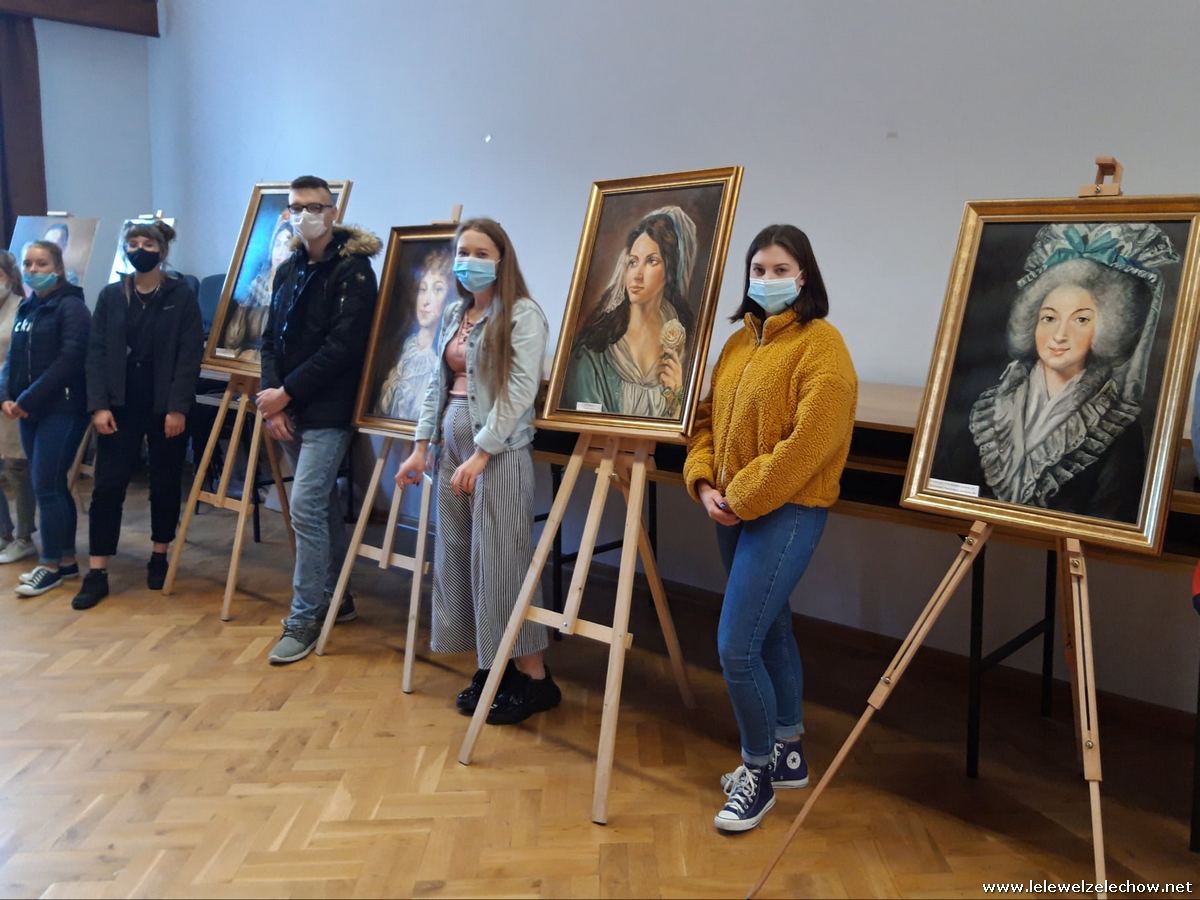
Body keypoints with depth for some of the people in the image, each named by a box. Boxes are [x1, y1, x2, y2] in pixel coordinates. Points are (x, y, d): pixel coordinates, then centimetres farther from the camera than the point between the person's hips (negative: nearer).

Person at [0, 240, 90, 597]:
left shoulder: (71, 306, -8)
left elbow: (70, 360, -17)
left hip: (62, 410, -8)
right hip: (30, 410, 8)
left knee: (46, 486, -6)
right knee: (52, 486, 10)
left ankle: (51, 566, 4)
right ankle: (66, 560, 18)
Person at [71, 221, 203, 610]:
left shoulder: (181, 295, -2)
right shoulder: (110, 296, 7)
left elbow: (190, 356, -7)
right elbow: (96, 353, 3)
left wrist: (178, 407, -14)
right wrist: (99, 405, -8)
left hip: (166, 406, -2)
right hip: (120, 406, 2)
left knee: (165, 484, 9)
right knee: (107, 485, -1)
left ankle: (159, 557, 26)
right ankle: (97, 573, 3)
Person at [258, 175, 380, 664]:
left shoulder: (353, 268, -9)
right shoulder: (288, 270, 14)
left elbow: (342, 346, -17)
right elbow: (271, 339, 12)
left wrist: (286, 393, -15)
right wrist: (272, 396, -4)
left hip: (327, 409, -7)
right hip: (290, 408, 7)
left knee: (305, 507, -10)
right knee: (323, 502, 15)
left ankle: (305, 619, 0)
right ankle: (335, 596, 28)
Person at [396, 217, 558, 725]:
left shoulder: (522, 314, -7)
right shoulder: (453, 315, 15)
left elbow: (521, 390, -15)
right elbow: (438, 384, 17)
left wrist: (481, 453, -19)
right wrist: (421, 445, 10)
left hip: (499, 448, -8)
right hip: (452, 443, 8)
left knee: (500, 558, -7)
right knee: (457, 555, 8)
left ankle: (533, 677, 3)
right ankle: (489, 666, 19)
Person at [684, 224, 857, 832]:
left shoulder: (820, 345, -13)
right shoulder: (740, 341, 12)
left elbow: (809, 442, -21)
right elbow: (708, 418, 14)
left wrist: (742, 497, -17)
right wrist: (704, 483, -2)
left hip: (787, 511, -8)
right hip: (733, 509, 8)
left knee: (735, 646, -9)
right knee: (770, 629, 18)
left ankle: (759, 771, 12)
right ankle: (789, 753, 34)